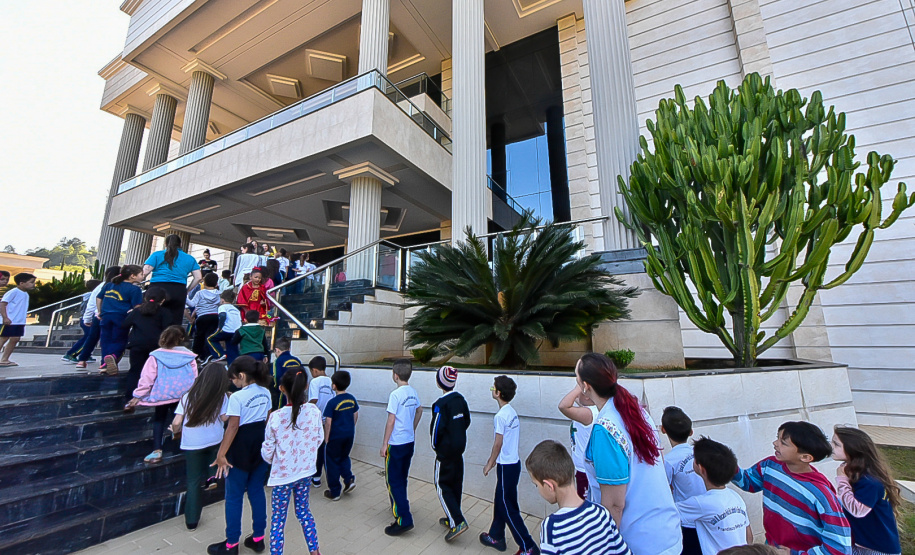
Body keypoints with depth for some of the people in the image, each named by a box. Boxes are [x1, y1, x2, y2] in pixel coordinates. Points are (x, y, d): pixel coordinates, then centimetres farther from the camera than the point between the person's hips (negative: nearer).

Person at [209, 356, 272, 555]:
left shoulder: (237, 397, -19)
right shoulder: (265, 393, 0)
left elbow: (233, 428, -19)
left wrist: (221, 454, -12)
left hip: (241, 448, -6)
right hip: (261, 445, 6)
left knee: (234, 496, 11)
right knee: (257, 491, 18)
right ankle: (258, 538, 29)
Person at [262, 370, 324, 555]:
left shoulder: (276, 417, -23)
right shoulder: (314, 411, -15)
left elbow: (267, 451, -12)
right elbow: (319, 439, -3)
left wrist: (272, 460, 10)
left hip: (282, 475, -4)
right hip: (305, 471, 4)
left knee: (278, 519, 16)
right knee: (303, 510, 24)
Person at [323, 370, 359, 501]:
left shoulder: (332, 403, -19)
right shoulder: (352, 399, -1)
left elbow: (328, 422, -17)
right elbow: (356, 415, 8)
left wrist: (326, 438, -6)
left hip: (335, 436, -5)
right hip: (349, 435, 5)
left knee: (332, 462, 11)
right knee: (344, 457, 26)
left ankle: (334, 492, 20)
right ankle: (349, 479, 10)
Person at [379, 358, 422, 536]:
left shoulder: (395, 395, -21)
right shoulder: (413, 392, 2)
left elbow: (391, 421, -19)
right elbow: (419, 411, 15)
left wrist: (384, 443, -10)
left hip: (396, 444, -8)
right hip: (409, 441, 8)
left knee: (393, 481, 3)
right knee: (402, 478, 24)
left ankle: (404, 520, 4)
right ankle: (399, 506, 41)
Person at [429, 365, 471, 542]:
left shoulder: (441, 403, -22)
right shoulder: (460, 399, 0)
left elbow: (437, 427, -20)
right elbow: (467, 421, 9)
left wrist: (435, 445, -2)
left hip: (445, 450, -7)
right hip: (459, 448, 8)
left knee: (442, 484, 5)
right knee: (456, 483, 17)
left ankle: (457, 522, -1)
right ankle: (452, 518, 30)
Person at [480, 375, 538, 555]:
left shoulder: (500, 416, -23)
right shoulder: (512, 412, 4)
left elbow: (498, 444, -18)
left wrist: (490, 464, -4)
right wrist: (493, 461, 19)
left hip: (506, 466, -9)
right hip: (513, 462, 9)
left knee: (508, 508, 5)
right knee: (500, 503, 21)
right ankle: (496, 537, 35)